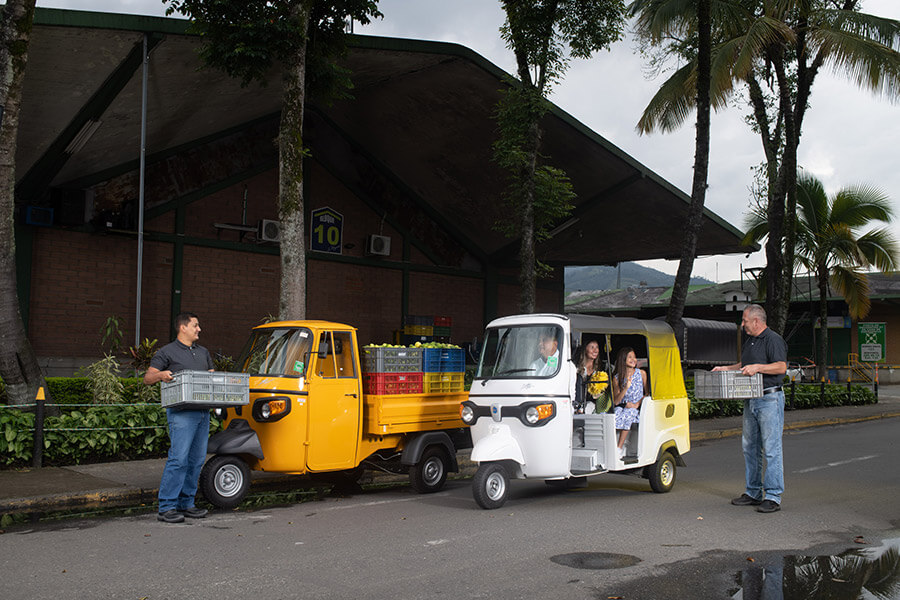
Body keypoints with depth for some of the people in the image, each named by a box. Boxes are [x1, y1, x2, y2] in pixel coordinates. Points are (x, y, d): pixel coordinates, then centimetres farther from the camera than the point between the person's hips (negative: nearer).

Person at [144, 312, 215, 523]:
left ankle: (186, 504, 16)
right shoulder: (167, 352, 3)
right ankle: (166, 508, -6)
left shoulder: (204, 353, 22)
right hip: (181, 412, -7)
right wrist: (160, 374, -20)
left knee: (196, 460, 8)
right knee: (178, 459, -12)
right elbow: (147, 378, 1)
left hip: (203, 412, 7)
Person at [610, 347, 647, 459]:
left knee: (628, 415, -34)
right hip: (622, 407, 1)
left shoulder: (641, 373, 5)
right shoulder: (617, 378, 5)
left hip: (637, 408, -1)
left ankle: (619, 448, -30)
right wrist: (626, 388, -16)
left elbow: (647, 393, 6)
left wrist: (637, 404, -10)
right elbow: (616, 401, -1)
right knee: (615, 416, -32)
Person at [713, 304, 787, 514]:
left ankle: (773, 496, -4)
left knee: (771, 448, -7)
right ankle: (753, 493, 20)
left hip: (770, 399, -9)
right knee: (749, 447, 12)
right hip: (751, 400, 10)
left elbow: (781, 366, -19)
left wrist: (757, 367, -26)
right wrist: (726, 368, 18)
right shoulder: (749, 341, 18)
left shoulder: (773, 340, -9)